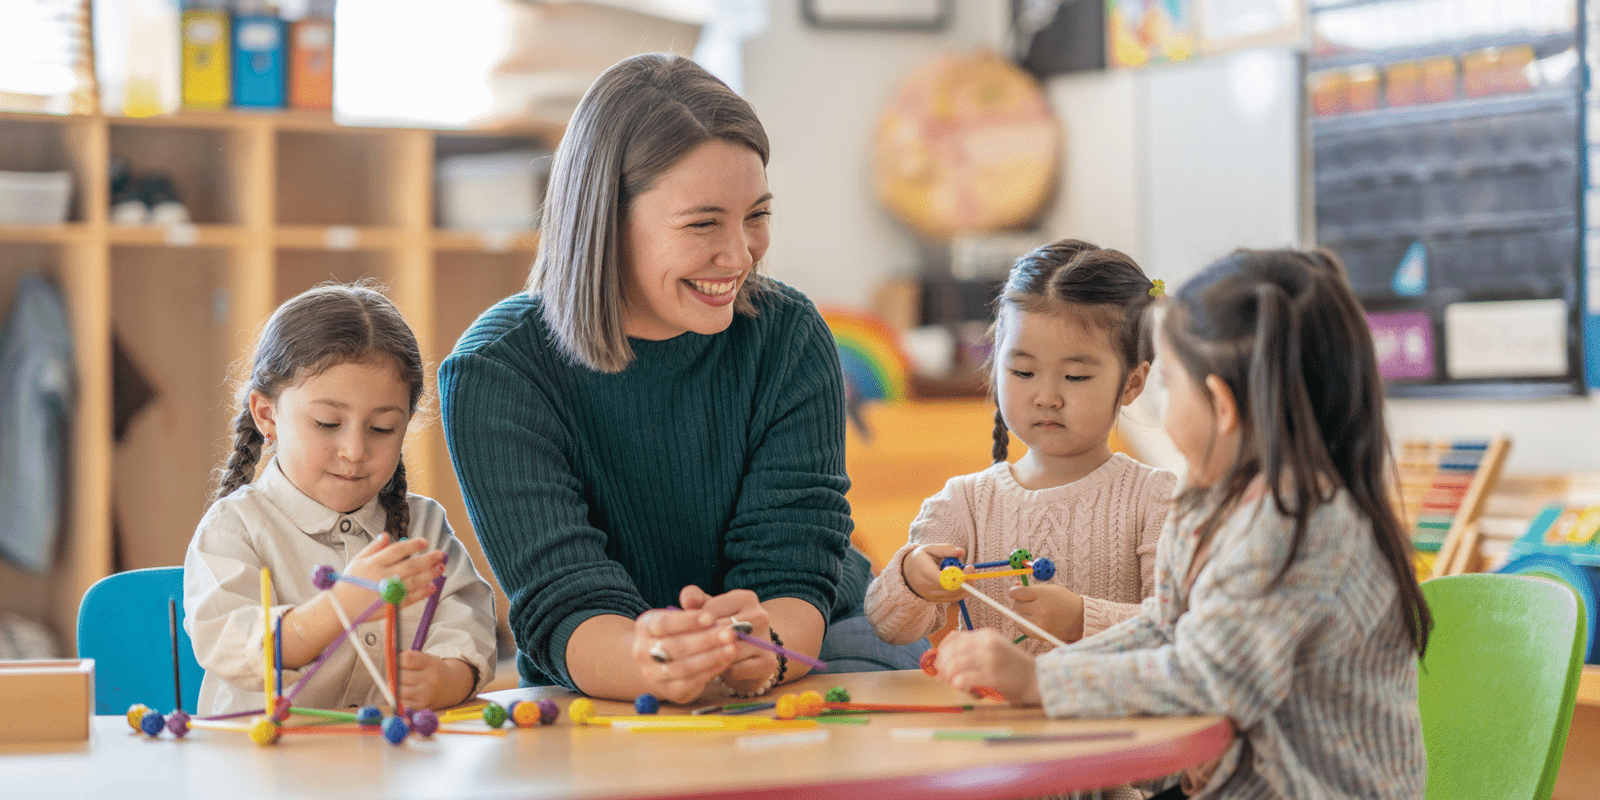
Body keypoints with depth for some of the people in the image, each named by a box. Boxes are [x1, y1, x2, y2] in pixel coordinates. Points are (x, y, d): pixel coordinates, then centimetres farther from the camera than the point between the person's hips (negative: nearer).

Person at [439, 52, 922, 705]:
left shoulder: (790, 338, -7)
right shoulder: (495, 374, -15)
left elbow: (793, 572, -16)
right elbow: (566, 607, -23)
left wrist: (759, 653, -40)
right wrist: (649, 662, -47)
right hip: (600, 706, -1)